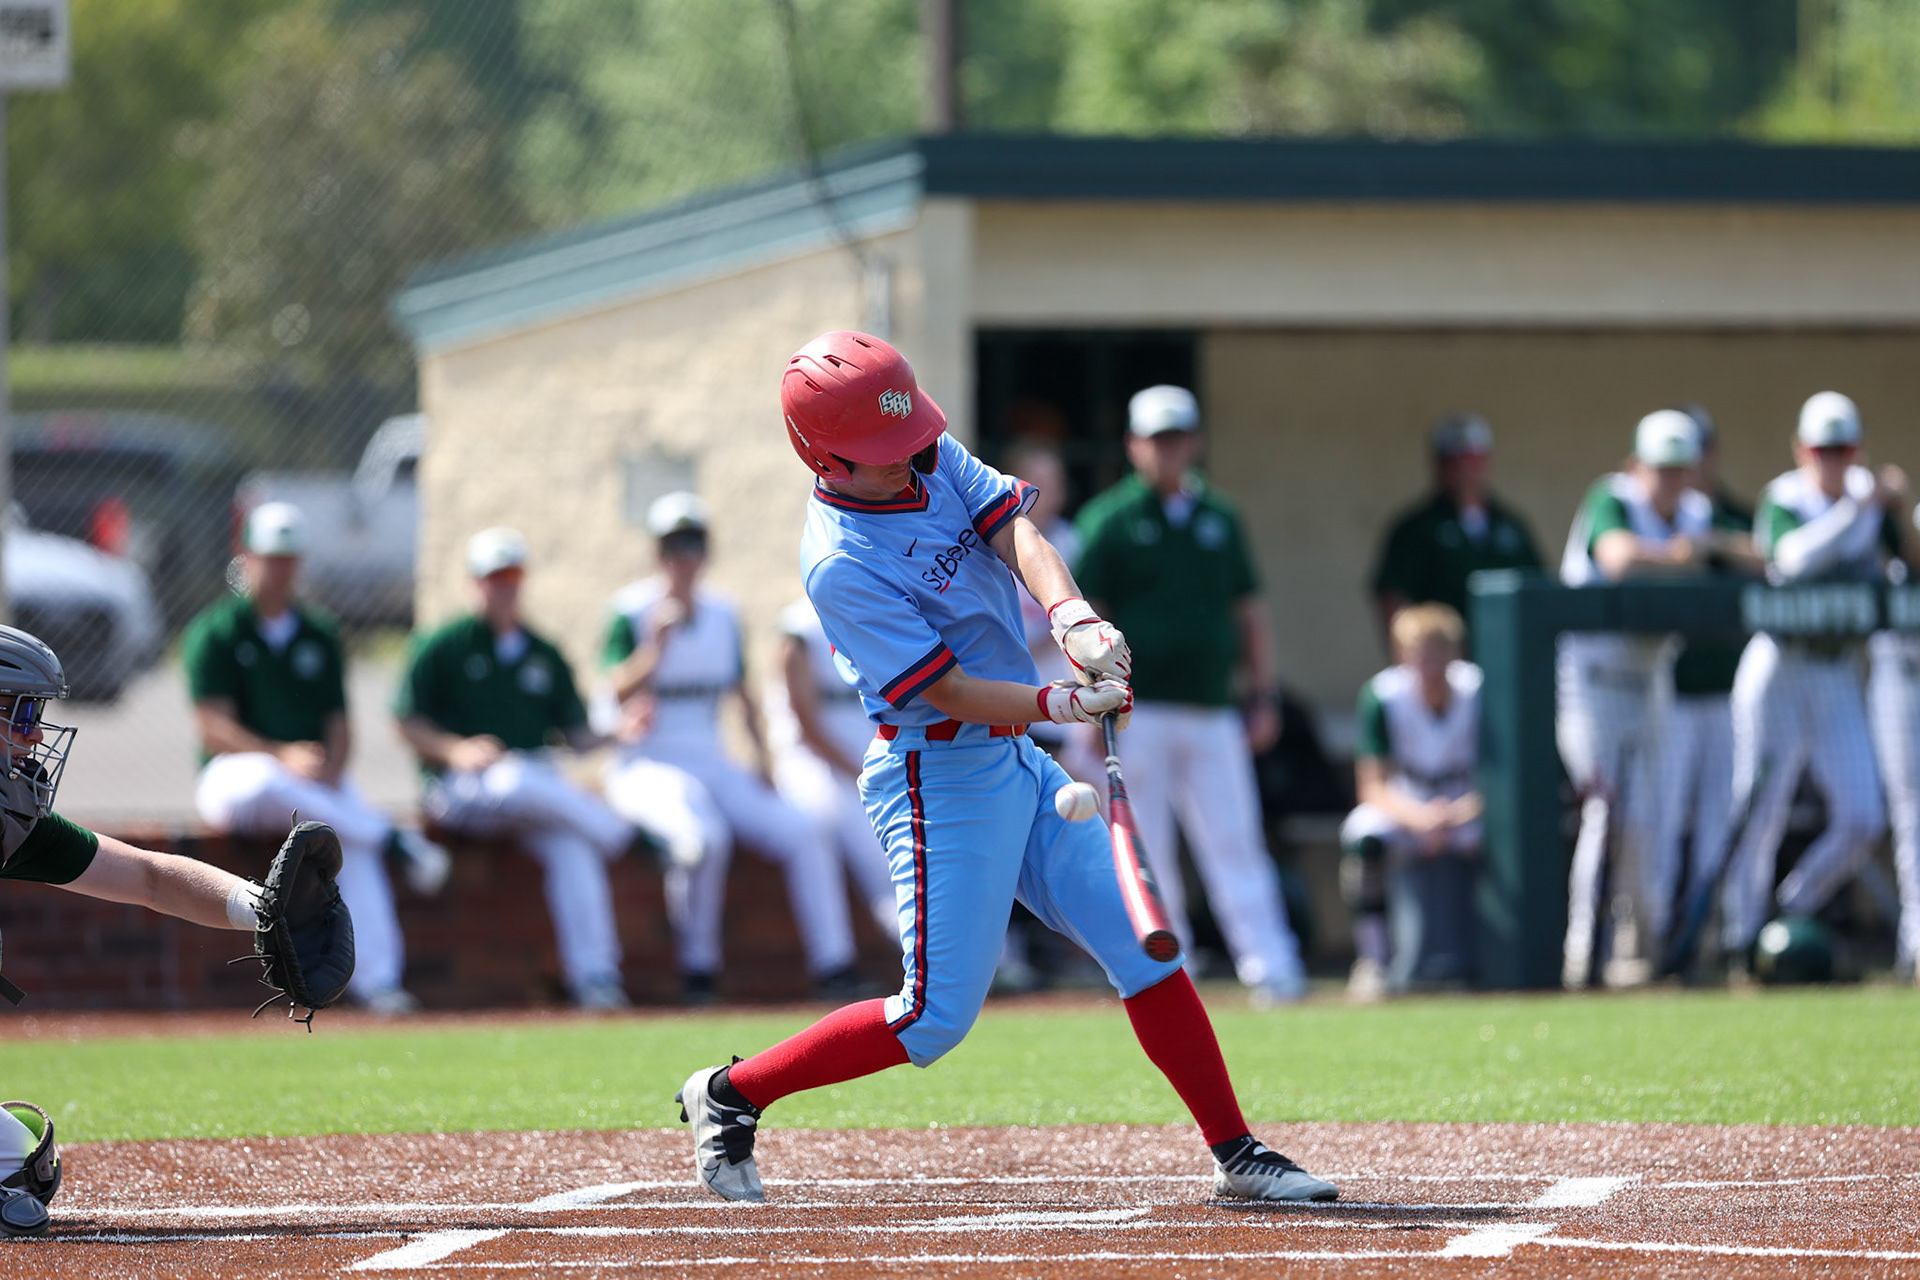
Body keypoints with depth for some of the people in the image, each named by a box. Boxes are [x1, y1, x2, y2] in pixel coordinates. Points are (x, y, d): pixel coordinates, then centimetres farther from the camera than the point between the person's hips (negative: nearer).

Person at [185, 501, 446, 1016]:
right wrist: (281, 757, -24)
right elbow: (214, 729, -9)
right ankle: (392, 841, -33)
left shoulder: (319, 637, 16)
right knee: (264, 782, -41)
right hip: (233, 776, -3)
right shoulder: (213, 634, 2)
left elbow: (339, 725, 12)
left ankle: (377, 982, -40)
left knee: (352, 841, -30)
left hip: (317, 779, 3)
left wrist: (331, 767, -12)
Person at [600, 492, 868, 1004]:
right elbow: (620, 693, -18)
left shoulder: (723, 614, 12)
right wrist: (658, 642, -29)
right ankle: (697, 970, -21)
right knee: (702, 836, -36)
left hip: (713, 765, 6)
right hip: (648, 765, -6)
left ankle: (834, 968, -15)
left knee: (801, 832, -14)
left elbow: (742, 696, 18)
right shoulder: (630, 612, -5)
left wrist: (762, 763, 6)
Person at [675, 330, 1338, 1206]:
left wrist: (1070, 617, -31)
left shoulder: (934, 459, 1)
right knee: (936, 1018, -8)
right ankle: (730, 1095, 7)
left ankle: (1234, 1153, 10)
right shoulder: (840, 565, -22)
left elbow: (1013, 532, -12)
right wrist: (1066, 704, -34)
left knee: (1143, 944, 5)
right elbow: (947, 689, -23)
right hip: (938, 778, -8)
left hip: (1018, 765, 8)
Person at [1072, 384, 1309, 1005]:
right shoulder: (1110, 520, 0)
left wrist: (1262, 695, 12)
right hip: (1138, 712, -3)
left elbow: (1248, 610, 18)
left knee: (1235, 842, -3)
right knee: (1144, 852, -1)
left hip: (1213, 713, 3)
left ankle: (1270, 967, -8)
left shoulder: (1219, 517, 13)